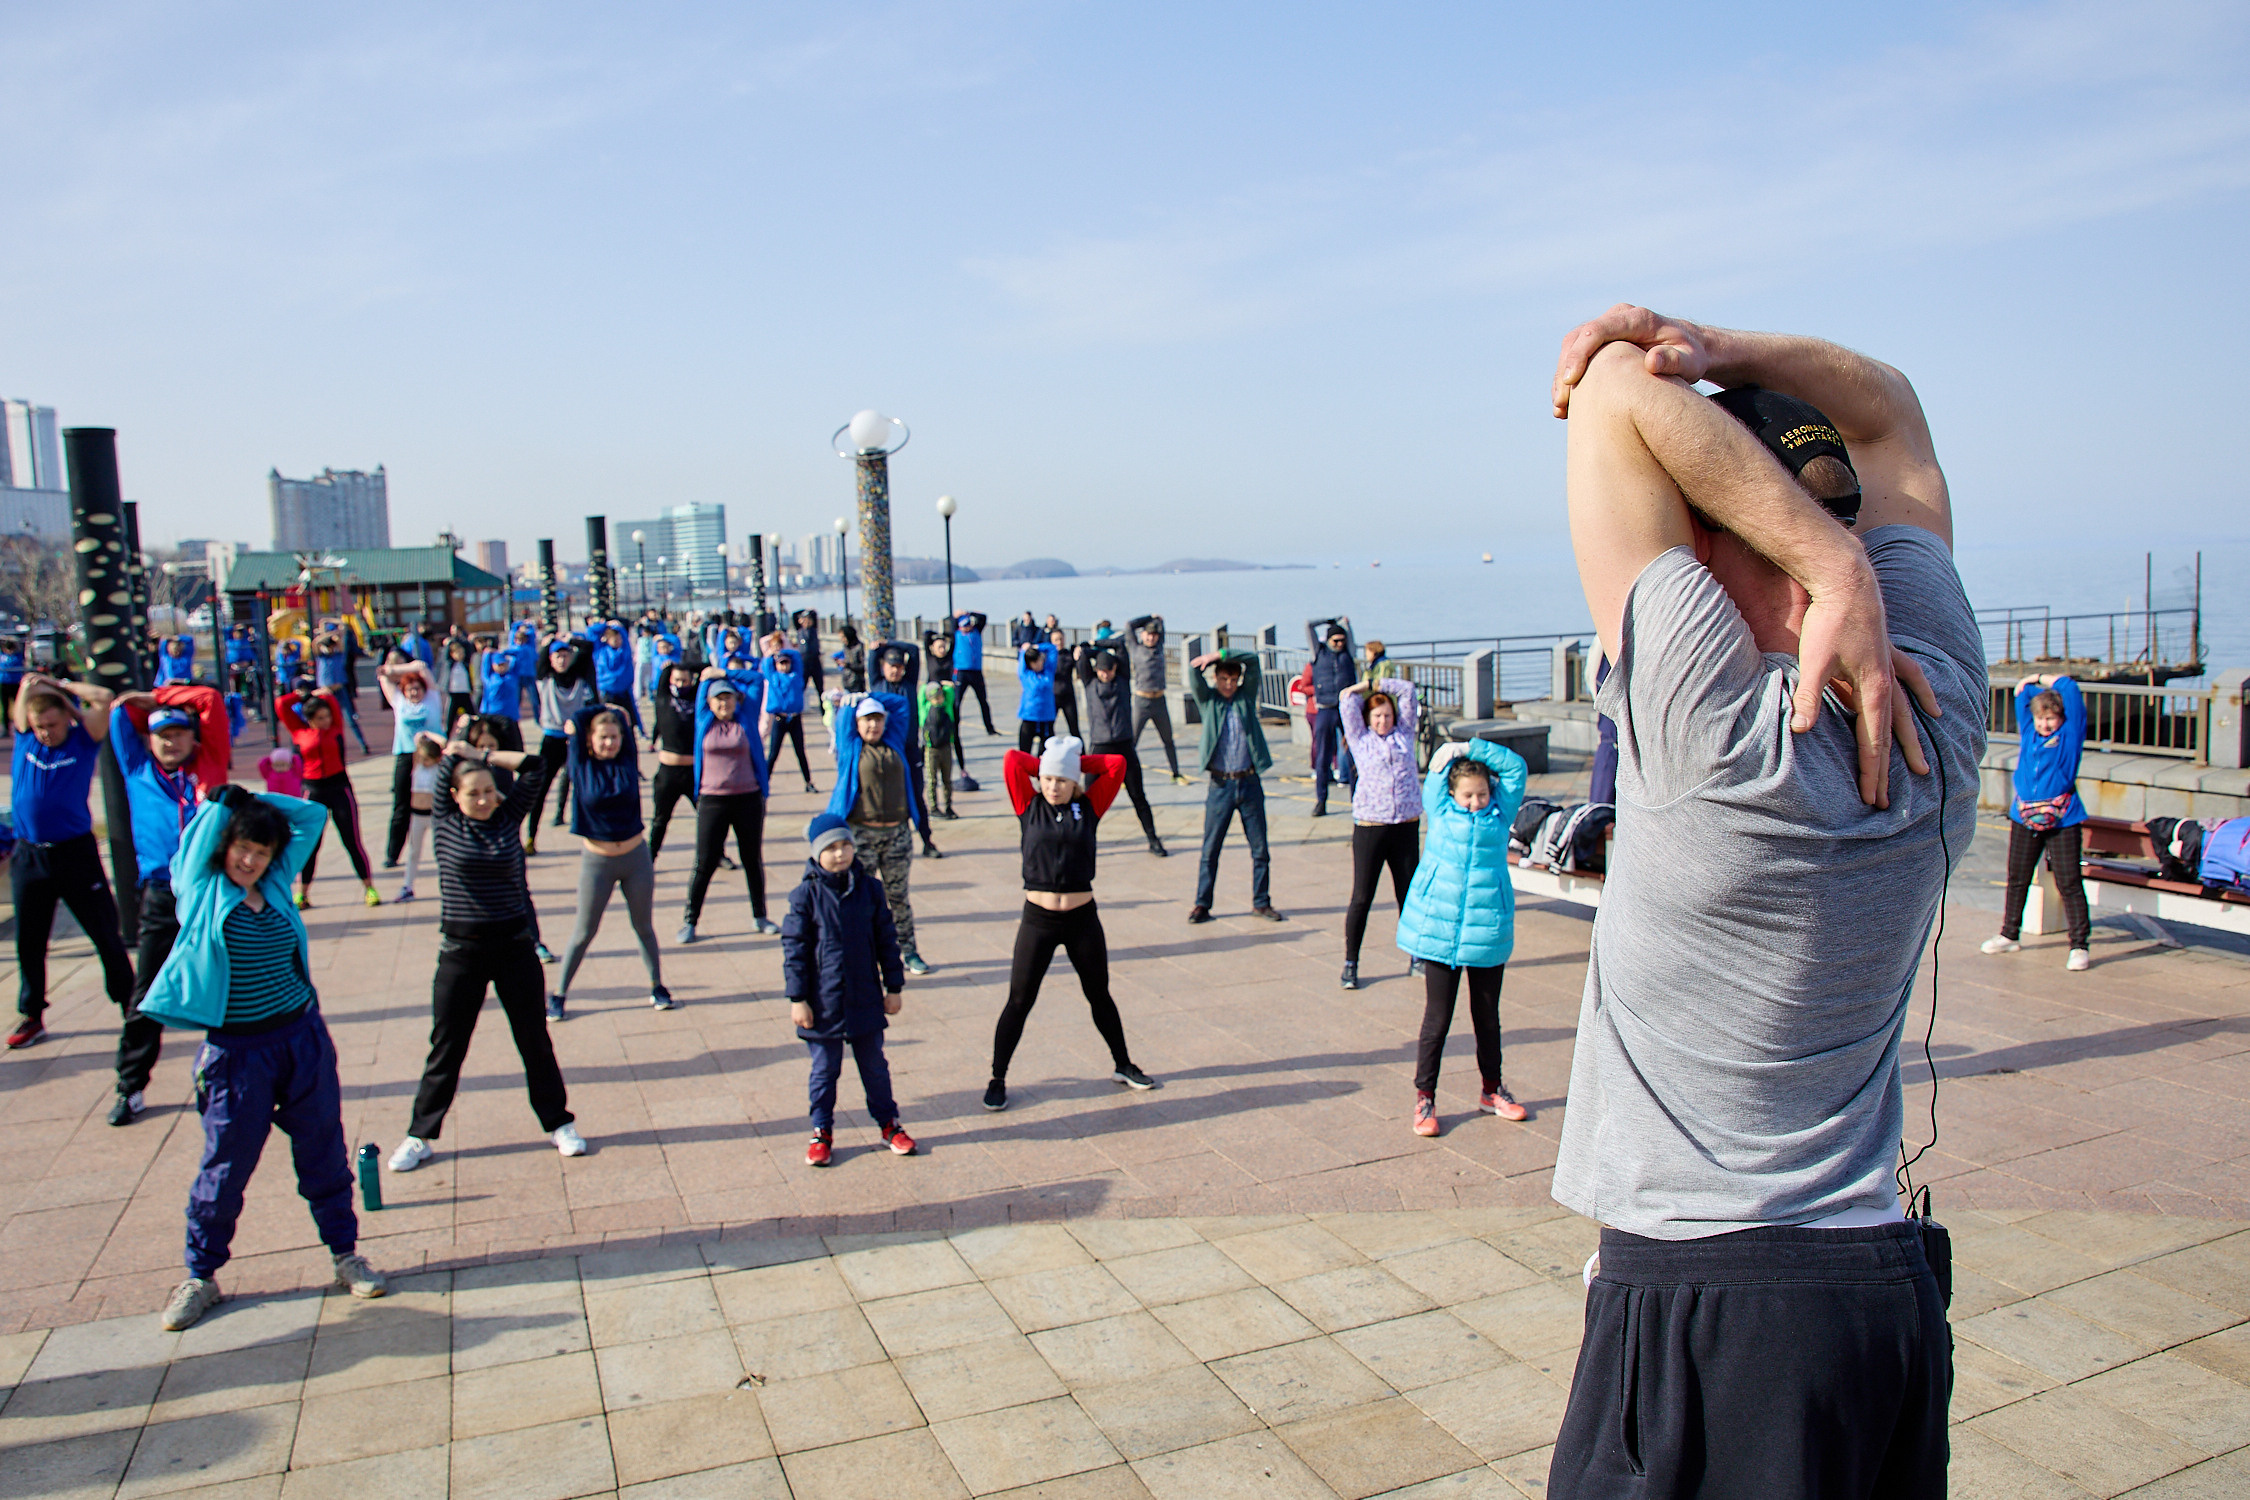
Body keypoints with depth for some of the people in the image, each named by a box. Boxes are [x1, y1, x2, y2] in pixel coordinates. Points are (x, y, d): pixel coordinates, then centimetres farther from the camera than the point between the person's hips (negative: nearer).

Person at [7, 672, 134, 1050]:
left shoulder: (83, 740, -4)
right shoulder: (25, 738, 3)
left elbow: (105, 697, -15)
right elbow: (28, 682, 3)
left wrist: (59, 687, -5)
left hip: (75, 852, -3)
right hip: (29, 856, 3)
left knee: (105, 933, 4)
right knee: (28, 942, 11)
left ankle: (129, 1003, 15)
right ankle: (32, 1016, 23)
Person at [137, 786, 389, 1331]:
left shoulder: (276, 884, 7)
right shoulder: (200, 890, -1)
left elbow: (313, 815, 11)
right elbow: (204, 826, -11)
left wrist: (252, 798, 9)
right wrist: (225, 798, 7)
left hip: (304, 1038, 3)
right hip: (236, 1051, -3)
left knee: (323, 1154, 10)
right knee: (225, 1166, 7)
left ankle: (345, 1254, 23)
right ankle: (201, 1276, 24)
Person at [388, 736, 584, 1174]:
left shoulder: (508, 818, 1)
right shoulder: (444, 823, -3)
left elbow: (534, 767, -3)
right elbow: (447, 761, -7)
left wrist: (483, 755, -1)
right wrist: (455, 751, 12)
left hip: (514, 946, 1)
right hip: (461, 952, -1)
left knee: (534, 1040, 10)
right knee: (447, 1048, 7)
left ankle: (559, 1124, 21)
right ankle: (419, 1137, 21)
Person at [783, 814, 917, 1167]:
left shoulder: (870, 889, -1)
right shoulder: (806, 895, -9)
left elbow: (886, 940, 6)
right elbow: (794, 949, -6)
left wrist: (894, 988, 7)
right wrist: (798, 999, -8)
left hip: (866, 1000, 2)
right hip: (823, 1003, -2)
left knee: (874, 1065, 14)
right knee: (824, 1069, 10)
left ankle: (888, 1123, 29)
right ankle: (822, 1132, 26)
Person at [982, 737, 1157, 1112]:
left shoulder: (1089, 808, 1)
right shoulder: (1030, 807, -1)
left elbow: (1117, 765, -3)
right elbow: (1012, 760, -10)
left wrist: (1076, 763, 2)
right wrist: (1046, 764, 3)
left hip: (1082, 918, 2)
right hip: (1038, 918, -1)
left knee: (1099, 996, 18)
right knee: (1019, 1001, 3)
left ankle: (1123, 1066, 35)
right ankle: (997, 1080, 16)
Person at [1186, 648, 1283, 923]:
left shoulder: (1246, 697, 6)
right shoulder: (1208, 700, 5)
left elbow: (1253, 660, -5)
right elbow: (1194, 670, -9)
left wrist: (1220, 654, -10)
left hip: (1250, 783, 1)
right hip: (1220, 785, -1)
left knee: (1260, 848, 6)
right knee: (1210, 849, 2)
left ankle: (1261, 903, 17)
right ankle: (1202, 904, 11)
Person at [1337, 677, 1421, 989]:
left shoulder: (1404, 733, 11)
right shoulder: (1360, 738, 7)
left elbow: (1407, 690, 11)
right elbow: (1346, 700, 4)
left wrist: (1377, 684, 18)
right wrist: (1361, 689, 22)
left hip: (1407, 825, 2)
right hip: (1369, 826, -2)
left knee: (1409, 893, 10)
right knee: (1361, 897, -1)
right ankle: (1350, 964, 8)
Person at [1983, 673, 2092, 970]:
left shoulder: (2070, 735, 0)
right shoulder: (2028, 732, 10)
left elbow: (2070, 689, -3)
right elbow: (2022, 692, 19)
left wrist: (2043, 679, 9)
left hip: (2062, 821, -4)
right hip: (2024, 818, 5)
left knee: (2069, 883, -5)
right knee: (2017, 879, 13)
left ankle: (2080, 945, -2)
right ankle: (2009, 935, 25)